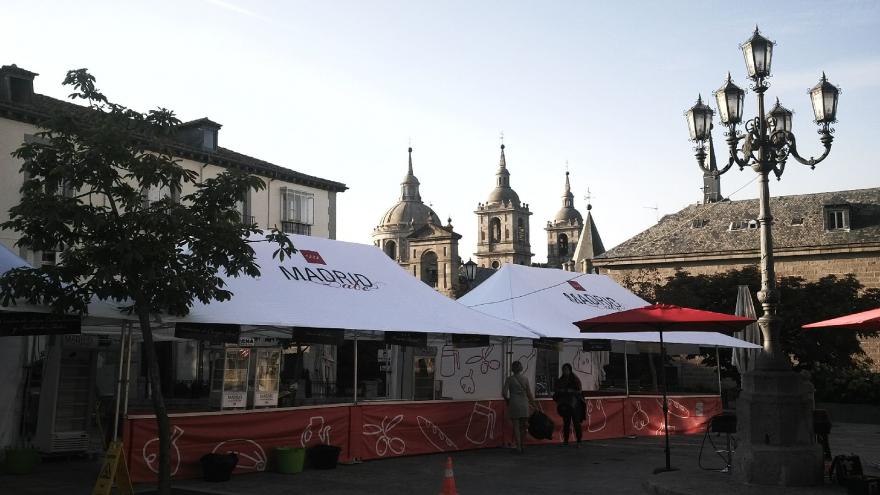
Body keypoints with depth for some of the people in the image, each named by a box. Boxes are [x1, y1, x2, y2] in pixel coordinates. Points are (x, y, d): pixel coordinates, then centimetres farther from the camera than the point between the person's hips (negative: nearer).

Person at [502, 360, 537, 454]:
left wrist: (507, 400, 10)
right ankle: (522, 445, 17)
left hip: (514, 403, -2)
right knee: (523, 426, 13)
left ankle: (518, 447, -1)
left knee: (516, 426, 3)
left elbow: (504, 392, -8)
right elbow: (529, 393, 6)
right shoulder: (525, 379, 3)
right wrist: (533, 404, 18)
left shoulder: (509, 379, -3)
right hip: (524, 403, 2)